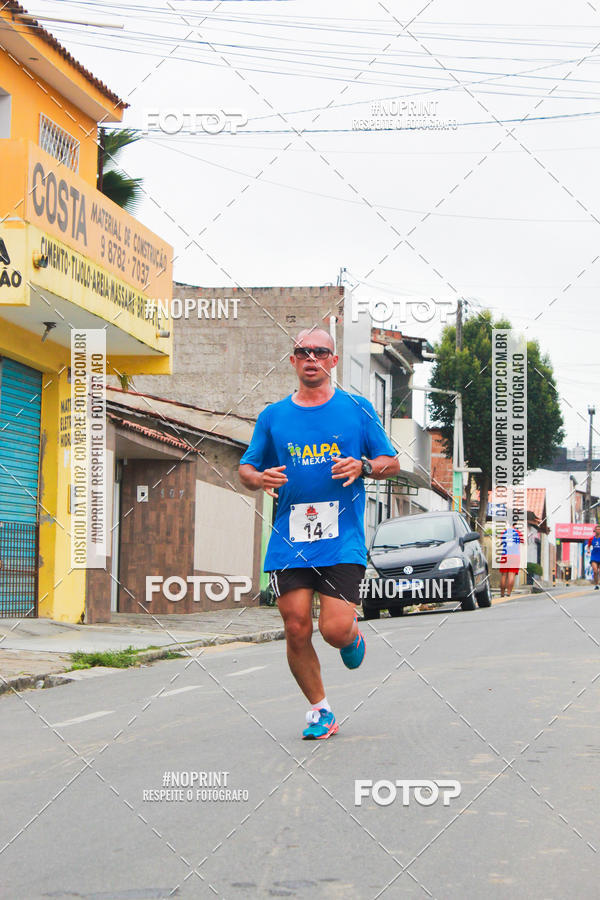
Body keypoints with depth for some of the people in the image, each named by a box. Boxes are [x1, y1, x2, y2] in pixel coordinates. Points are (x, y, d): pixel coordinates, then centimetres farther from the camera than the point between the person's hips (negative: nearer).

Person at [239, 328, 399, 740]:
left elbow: (392, 462, 9)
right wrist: (260, 478, -7)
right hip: (289, 541, 2)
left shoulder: (358, 409, 6)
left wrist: (363, 466, -12)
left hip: (343, 540, -2)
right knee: (297, 631, -2)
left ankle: (354, 636, 25)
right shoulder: (273, 416, 10)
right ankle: (320, 710, 17)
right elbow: (246, 469, 16)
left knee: (336, 629, -13)